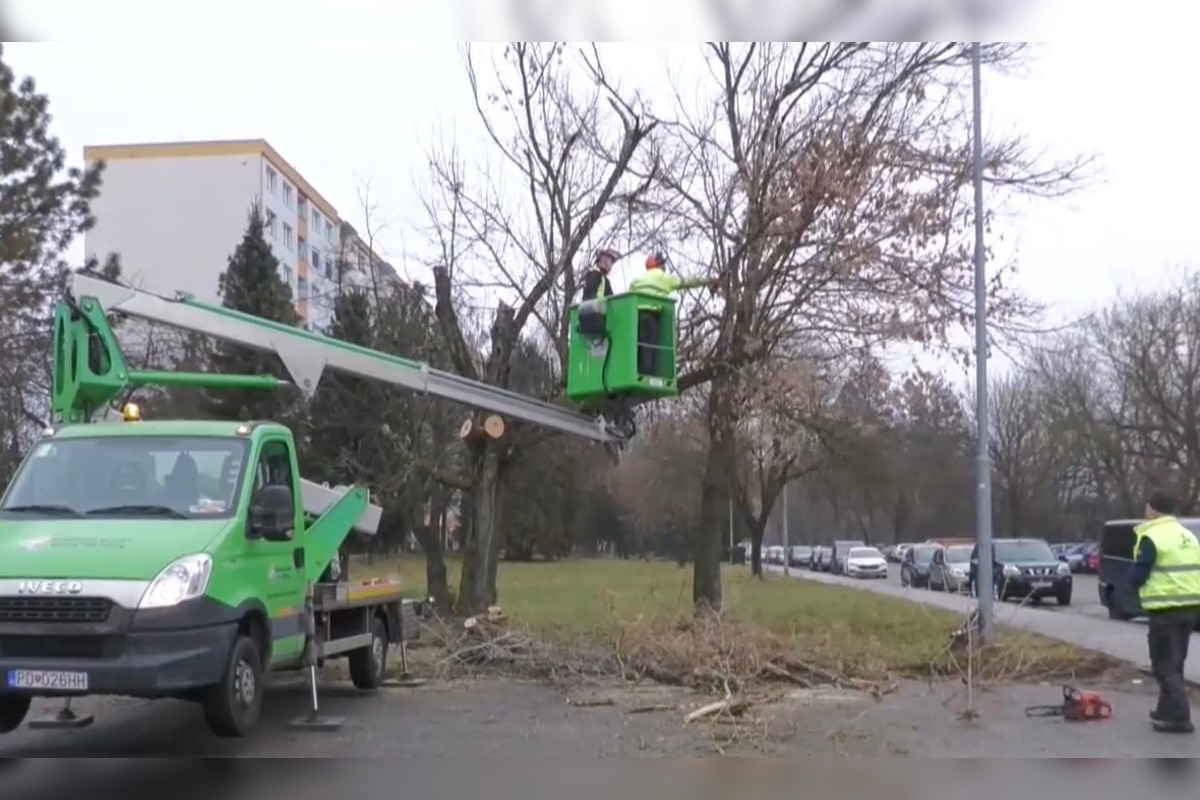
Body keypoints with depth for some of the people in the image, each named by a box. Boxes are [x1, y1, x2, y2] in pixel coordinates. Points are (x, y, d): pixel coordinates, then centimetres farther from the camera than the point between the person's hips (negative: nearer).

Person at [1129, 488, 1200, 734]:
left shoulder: (1151, 537, -12)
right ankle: (1168, 710, 28)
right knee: (1175, 664, 19)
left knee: (1164, 666, -4)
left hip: (1166, 610, -8)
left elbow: (1136, 576, -11)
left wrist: (1135, 577, 10)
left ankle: (1179, 717, -11)